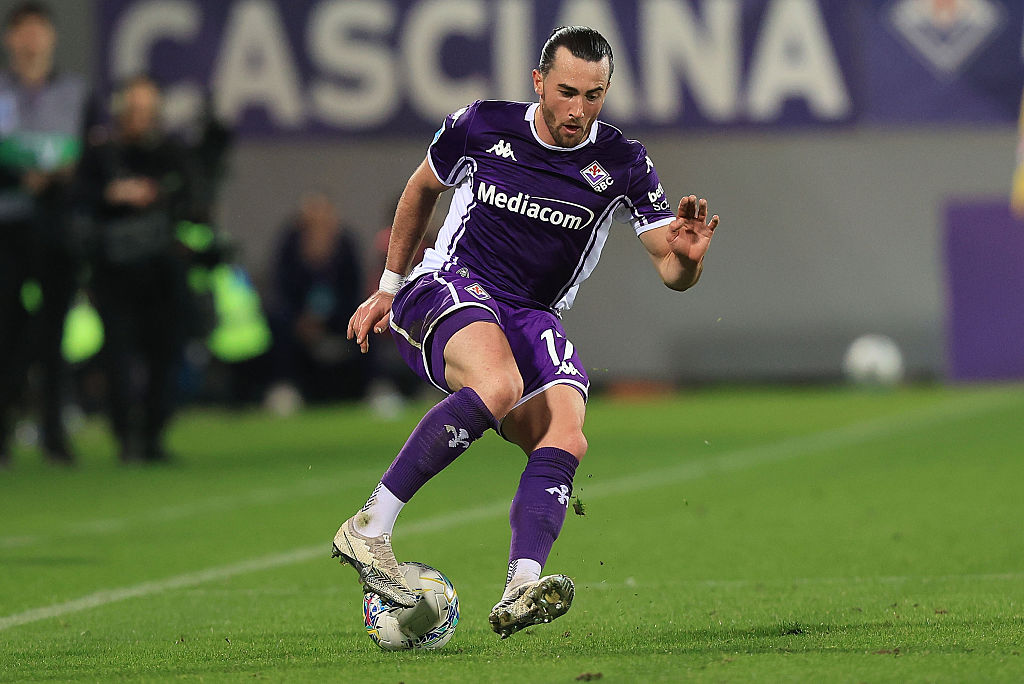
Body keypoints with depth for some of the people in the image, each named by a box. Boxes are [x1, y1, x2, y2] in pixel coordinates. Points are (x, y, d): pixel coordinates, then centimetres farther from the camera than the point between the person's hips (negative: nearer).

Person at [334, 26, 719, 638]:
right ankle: (369, 528, -33)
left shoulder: (623, 165, -2)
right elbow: (422, 190, 16)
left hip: (534, 318, 3)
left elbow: (673, 273, -3)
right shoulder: (480, 127, -4)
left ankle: (521, 589, -42)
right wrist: (389, 288, 21)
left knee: (565, 440, -26)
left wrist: (688, 257, -27)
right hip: (449, 290, -3)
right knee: (500, 384, -36)